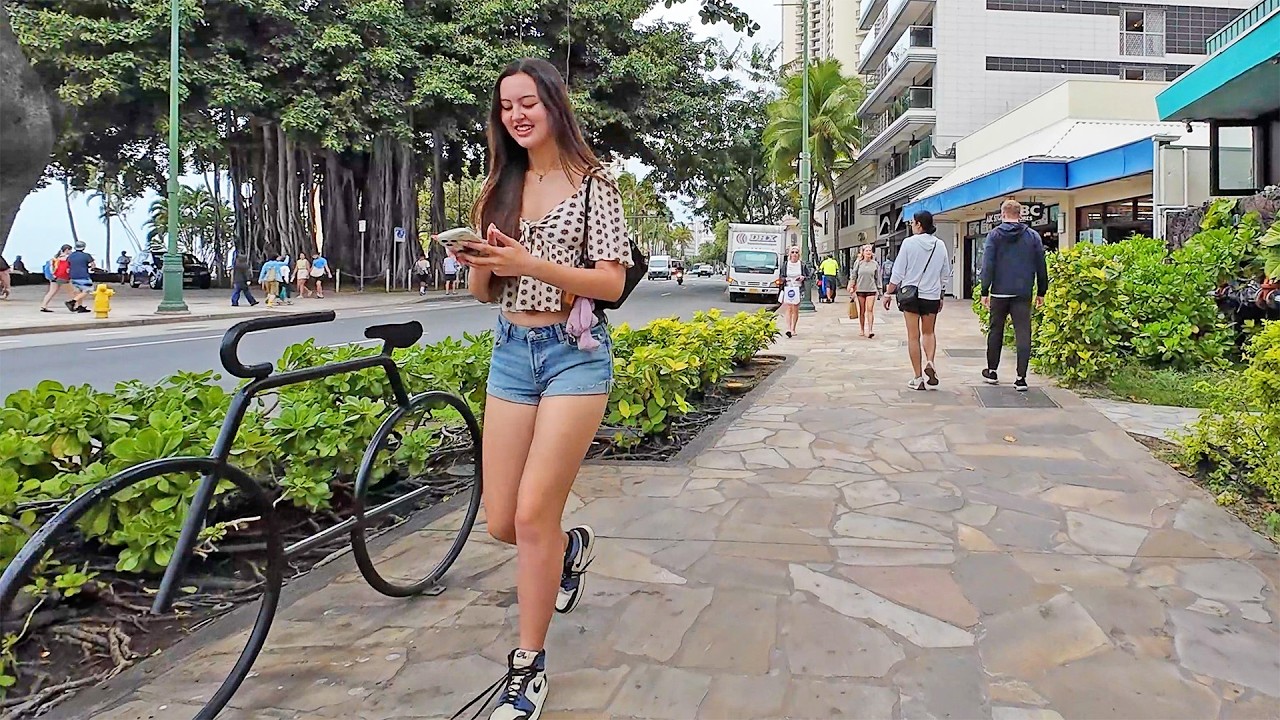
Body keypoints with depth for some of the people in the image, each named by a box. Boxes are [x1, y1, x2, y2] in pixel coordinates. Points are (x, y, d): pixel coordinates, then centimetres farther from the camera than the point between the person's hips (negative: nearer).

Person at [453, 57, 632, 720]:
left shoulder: (592, 185, -3)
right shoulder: (500, 189, 11)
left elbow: (613, 283, -10)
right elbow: (485, 291, 12)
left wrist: (531, 263, -22)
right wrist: (477, 261, -11)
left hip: (575, 352, -5)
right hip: (510, 353, 5)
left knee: (533, 516, -9)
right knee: (501, 524, 6)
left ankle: (528, 666, 10)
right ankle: (571, 544, 40)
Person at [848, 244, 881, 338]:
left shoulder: (875, 264, 5)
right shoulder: (858, 263, 3)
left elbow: (877, 278, 11)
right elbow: (853, 276, 6)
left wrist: (878, 289, 10)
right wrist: (851, 287, 1)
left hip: (871, 289, 0)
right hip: (860, 289, 0)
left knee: (870, 310, -9)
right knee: (862, 311, 6)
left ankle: (870, 330, -12)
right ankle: (862, 330, 16)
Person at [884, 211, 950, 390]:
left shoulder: (909, 243, -8)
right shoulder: (940, 245, 4)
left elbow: (898, 272, -8)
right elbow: (945, 274, 11)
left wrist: (888, 293, 2)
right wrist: (940, 296, 23)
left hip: (910, 294, -3)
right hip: (932, 295, 3)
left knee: (913, 336, 3)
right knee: (928, 332, 19)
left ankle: (918, 378, 5)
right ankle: (930, 363, -6)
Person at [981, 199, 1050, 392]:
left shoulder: (994, 235, 0)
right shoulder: (1033, 236, 6)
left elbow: (988, 265, -6)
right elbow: (1041, 266, 8)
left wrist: (985, 291, -4)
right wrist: (1041, 292, 15)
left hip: (1000, 292, -1)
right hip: (1023, 293, 1)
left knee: (996, 330, 14)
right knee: (1023, 334, -1)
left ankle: (992, 371, 23)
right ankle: (1021, 377, -5)